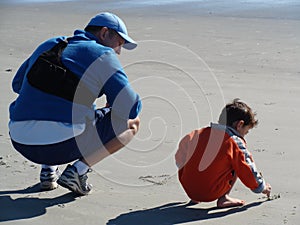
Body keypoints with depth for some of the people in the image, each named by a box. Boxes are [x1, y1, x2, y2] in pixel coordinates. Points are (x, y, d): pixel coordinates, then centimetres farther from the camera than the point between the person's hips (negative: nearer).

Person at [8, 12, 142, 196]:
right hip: (65, 145, -6)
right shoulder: (103, 56, 1)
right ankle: (78, 169, 2)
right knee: (132, 123, 14)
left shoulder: (47, 46, 18)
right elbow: (130, 109, -4)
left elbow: (18, 84, 32)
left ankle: (48, 169, 19)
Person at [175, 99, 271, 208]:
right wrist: (262, 187, 16)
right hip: (210, 194, -6)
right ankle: (223, 198, -2)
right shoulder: (235, 143, -7)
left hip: (188, 189, 6)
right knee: (238, 162, 7)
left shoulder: (200, 133, 8)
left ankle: (195, 198, 21)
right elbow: (247, 169, 0)